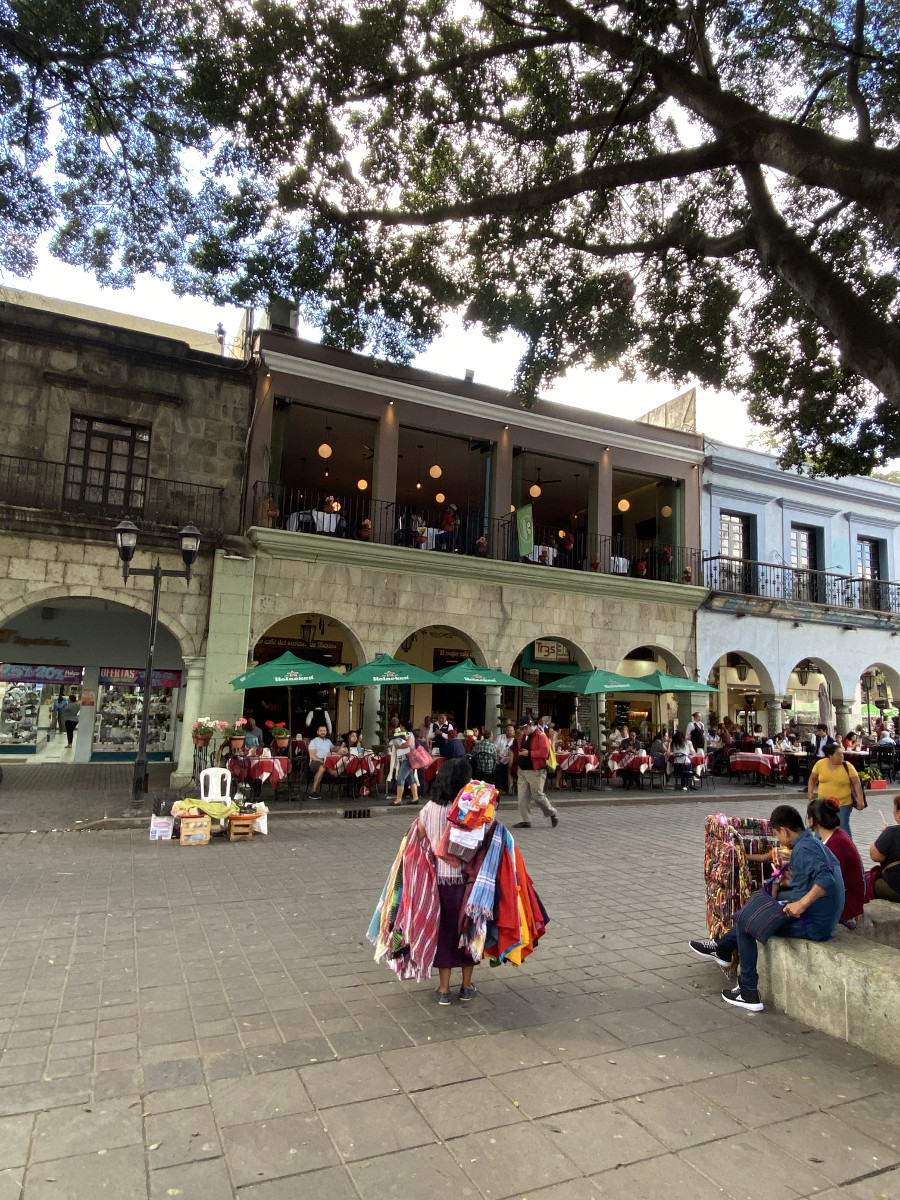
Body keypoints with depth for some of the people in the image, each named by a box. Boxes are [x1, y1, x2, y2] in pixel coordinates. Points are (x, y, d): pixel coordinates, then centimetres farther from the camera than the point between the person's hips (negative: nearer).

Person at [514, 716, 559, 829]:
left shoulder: (541, 735, -11)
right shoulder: (524, 735, 14)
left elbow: (545, 751, -21)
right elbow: (520, 748, 24)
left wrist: (529, 753, -20)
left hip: (535, 772, -8)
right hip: (522, 771, 8)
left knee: (538, 796, -3)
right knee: (523, 797, 4)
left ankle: (552, 814, 19)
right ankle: (526, 821, 10)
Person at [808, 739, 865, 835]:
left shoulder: (847, 766, -9)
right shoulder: (820, 764, -5)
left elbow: (856, 783, -4)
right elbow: (812, 779, 8)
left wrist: (860, 800, -8)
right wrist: (810, 793, 2)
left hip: (844, 804, -2)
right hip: (824, 804, 2)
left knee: (843, 827, 2)